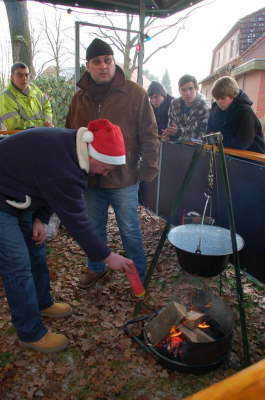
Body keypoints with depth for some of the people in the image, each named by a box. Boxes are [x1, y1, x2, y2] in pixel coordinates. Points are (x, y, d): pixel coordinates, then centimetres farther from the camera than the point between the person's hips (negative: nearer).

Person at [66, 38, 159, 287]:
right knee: (94, 229, 19)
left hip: (124, 179, -4)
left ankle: (139, 275, 30)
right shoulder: (80, 97, 7)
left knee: (130, 231, 9)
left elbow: (149, 135, -5)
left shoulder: (134, 93, -5)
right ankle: (95, 268, 41)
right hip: (89, 179, 4)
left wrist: (148, 168, -11)